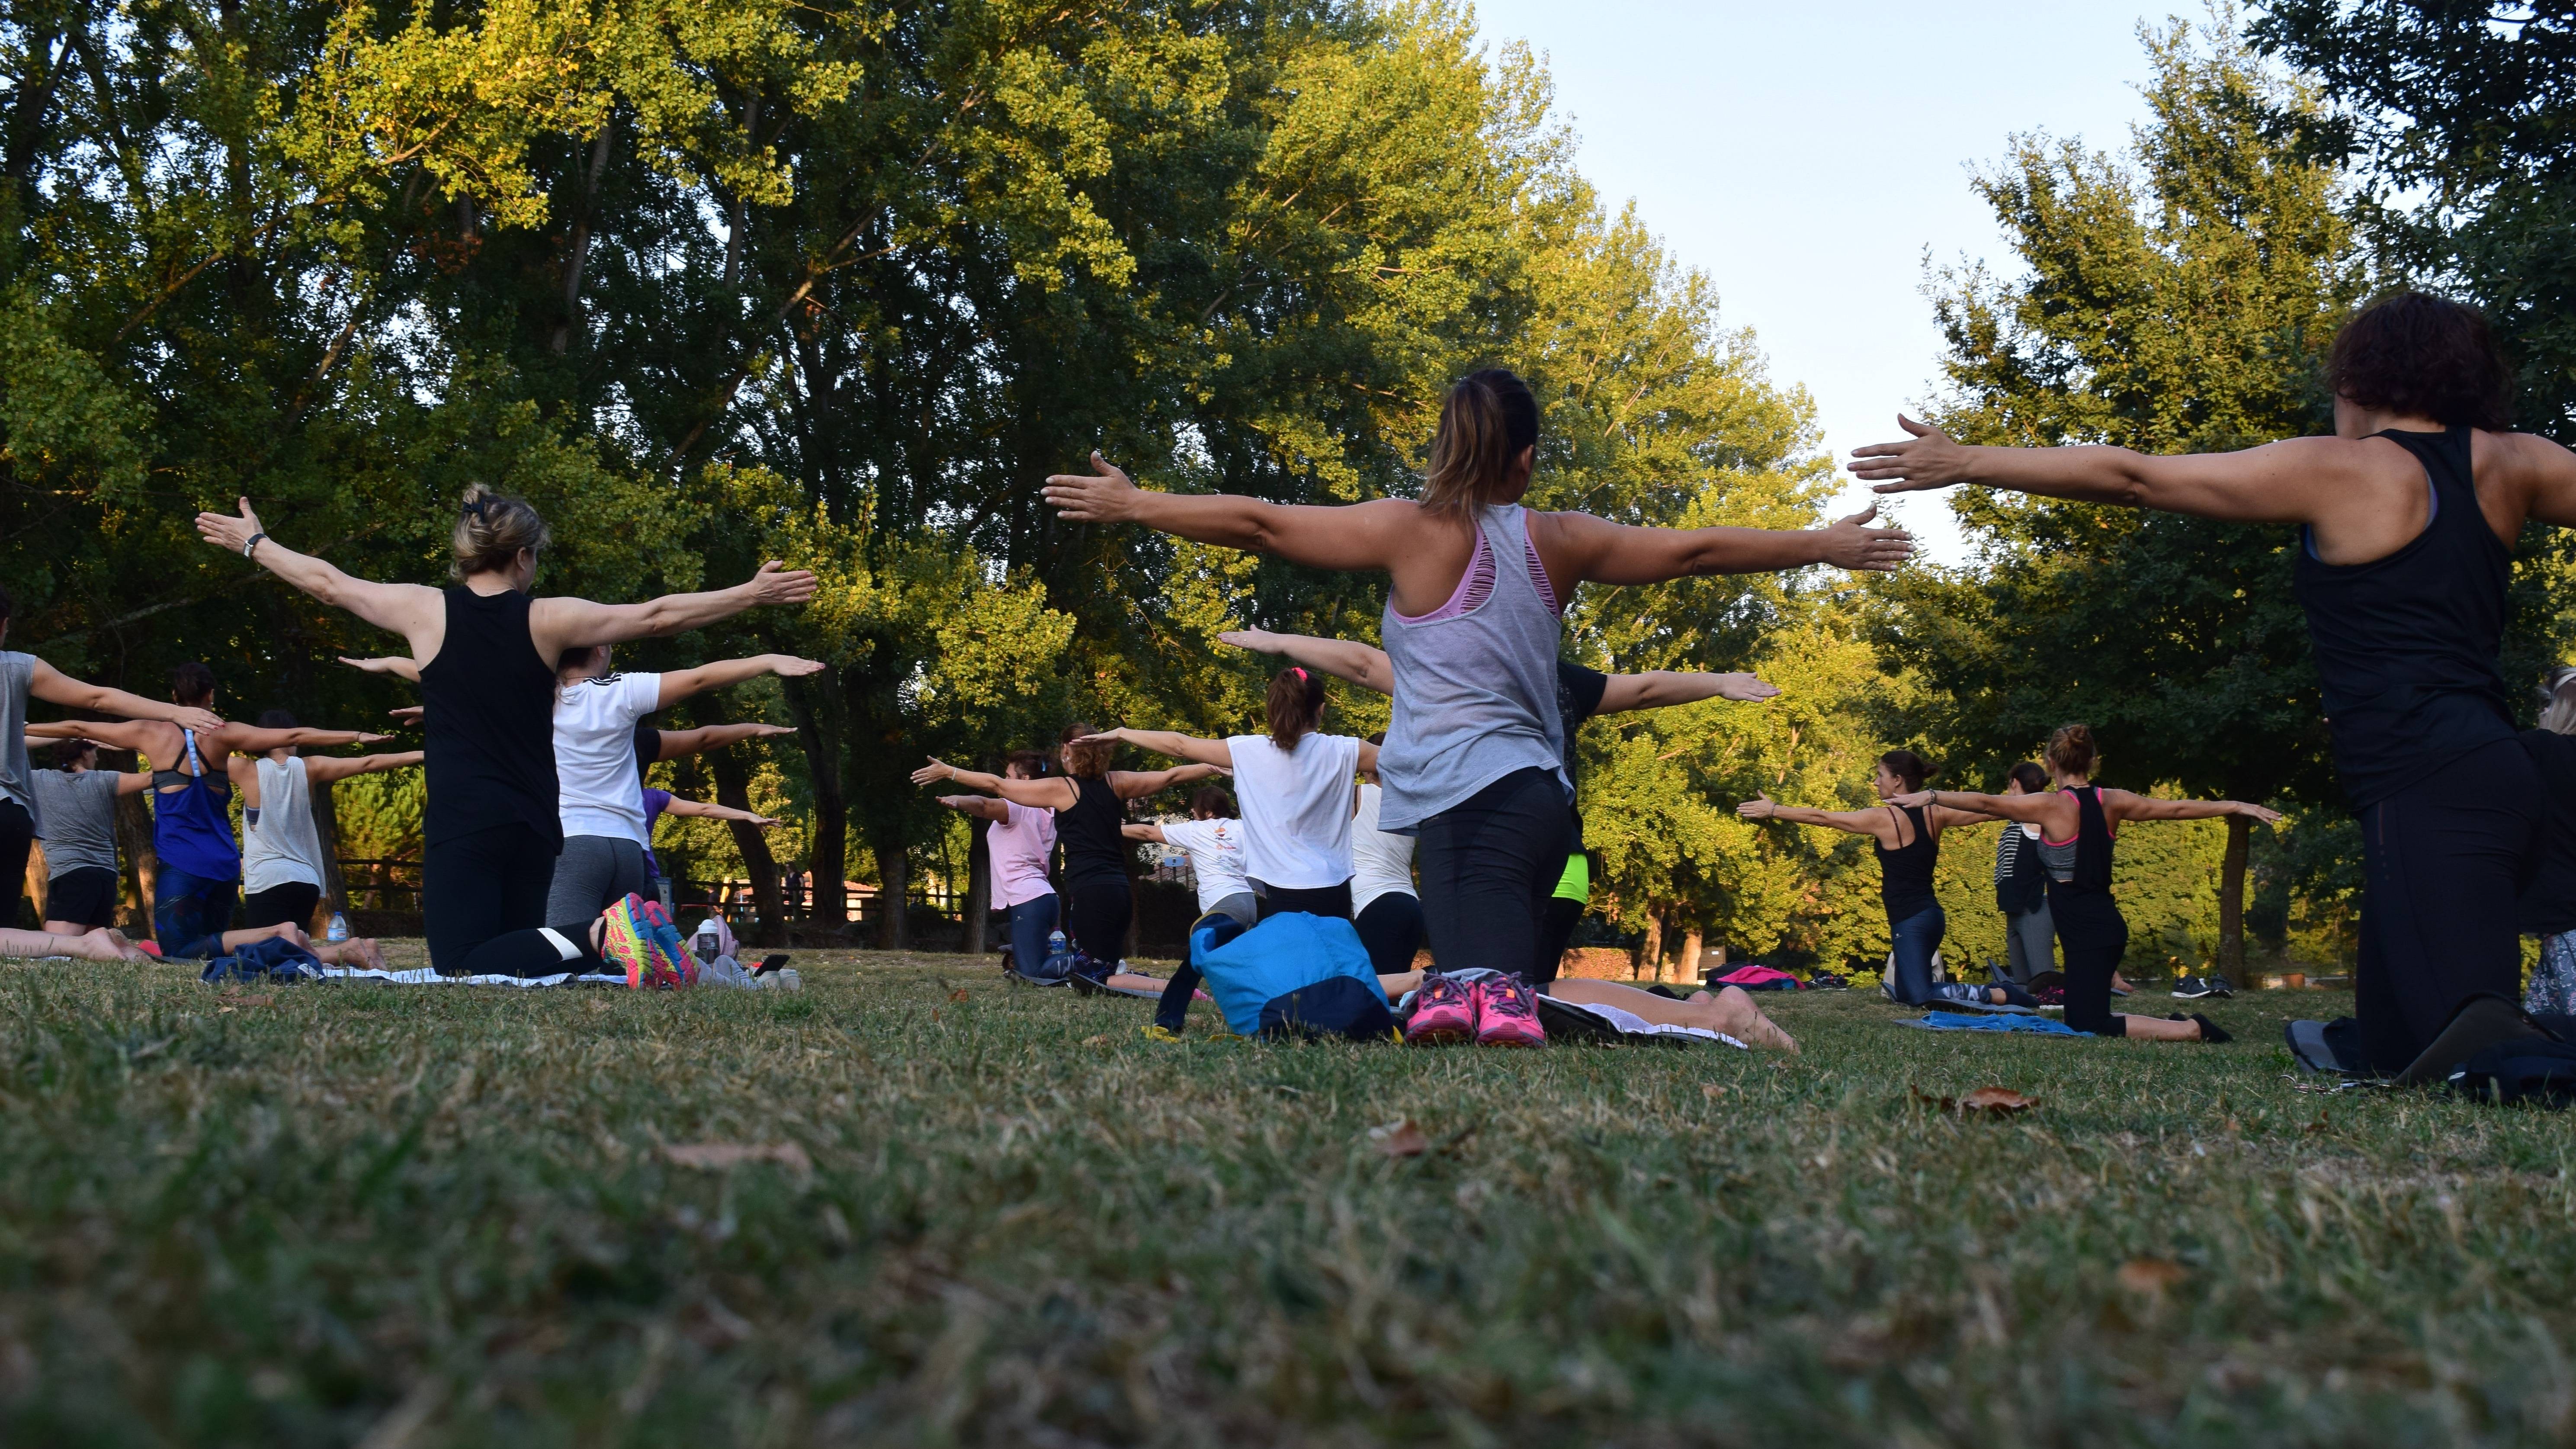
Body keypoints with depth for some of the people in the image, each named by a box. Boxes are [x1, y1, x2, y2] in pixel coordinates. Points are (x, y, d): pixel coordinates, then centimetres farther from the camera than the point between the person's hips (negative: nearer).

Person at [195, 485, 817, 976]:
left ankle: (591, 939, -33)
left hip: (460, 825, -3)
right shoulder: (548, 620, 0)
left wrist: (254, 543, 29)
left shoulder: (426, 610, -1)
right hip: (534, 826, 3)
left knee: (463, 970, -10)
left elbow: (328, 582, 12)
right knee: (513, 948, 18)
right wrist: (752, 594, 11)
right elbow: (657, 616, 3)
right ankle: (604, 940, -10)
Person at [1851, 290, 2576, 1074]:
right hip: (2497, 769, 7)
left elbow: (2135, 478, 1)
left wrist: (1968, 464, 6)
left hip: (2428, 790, -7)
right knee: (2393, 1060, 11)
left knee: (2471, 1038, -18)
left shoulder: (2337, 472, -1)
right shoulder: (2509, 464, 13)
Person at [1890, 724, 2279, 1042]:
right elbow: (2178, 808, 12)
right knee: (2081, 1022, 18)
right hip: (2106, 926, 8)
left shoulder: (2052, 806, -12)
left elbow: (1986, 803, -12)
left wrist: (1931, 797, -5)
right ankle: (2177, 1024, 11)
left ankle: (2192, 1030, -11)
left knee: (2090, 1029, -8)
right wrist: (2239, 807, 23)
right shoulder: (2112, 802, 6)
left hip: (2087, 935, -8)